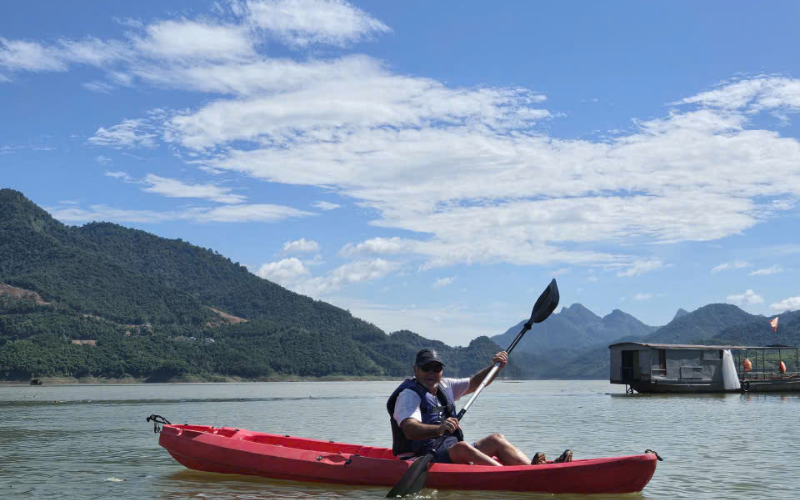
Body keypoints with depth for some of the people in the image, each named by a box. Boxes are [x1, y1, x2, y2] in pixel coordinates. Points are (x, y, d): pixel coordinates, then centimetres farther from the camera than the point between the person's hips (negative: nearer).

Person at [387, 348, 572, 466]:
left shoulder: (444, 387, 15)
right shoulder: (408, 395, -11)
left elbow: (474, 383, 26)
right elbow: (410, 430, -28)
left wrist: (494, 367, 8)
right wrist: (438, 429, -46)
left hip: (451, 453, 9)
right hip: (422, 460, -9)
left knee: (496, 440, -3)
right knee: (462, 447, -34)